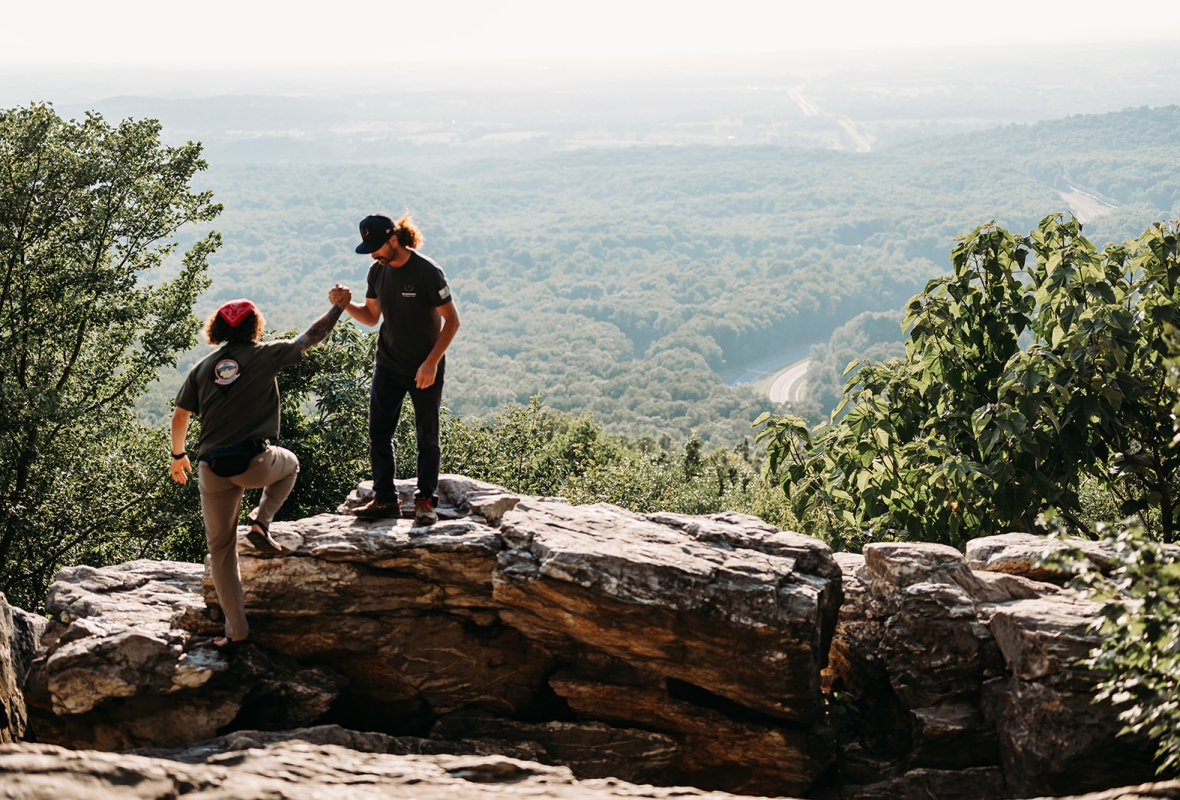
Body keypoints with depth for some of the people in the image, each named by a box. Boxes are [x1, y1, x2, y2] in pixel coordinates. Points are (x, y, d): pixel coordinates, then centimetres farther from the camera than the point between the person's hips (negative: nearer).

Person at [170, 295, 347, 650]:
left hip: (213, 470, 3)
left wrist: (178, 455, 26)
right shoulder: (264, 355, 3)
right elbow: (311, 337, 13)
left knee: (221, 547, 14)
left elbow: (180, 417, 11)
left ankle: (235, 629, 11)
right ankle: (260, 522, 11)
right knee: (289, 463, 34)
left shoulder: (203, 368, 12)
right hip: (254, 463, -3)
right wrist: (339, 306, 27)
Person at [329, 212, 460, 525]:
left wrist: (431, 363, -19)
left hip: (425, 369, -5)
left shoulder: (427, 272, -19)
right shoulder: (378, 271, 0)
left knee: (427, 437, 6)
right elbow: (372, 317, 11)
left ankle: (425, 501, 16)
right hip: (388, 366, 6)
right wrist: (346, 304, -9)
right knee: (378, 434, 5)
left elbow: (452, 320, -15)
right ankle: (385, 499, 16)